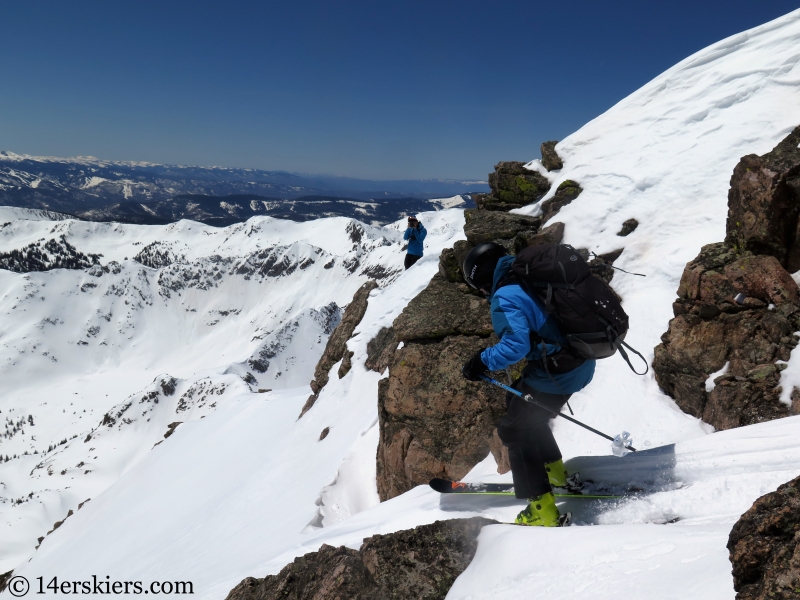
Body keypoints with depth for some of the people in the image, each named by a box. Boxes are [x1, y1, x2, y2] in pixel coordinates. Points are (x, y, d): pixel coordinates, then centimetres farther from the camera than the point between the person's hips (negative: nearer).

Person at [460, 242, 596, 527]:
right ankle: (555, 472, 37)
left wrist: (482, 361, -17)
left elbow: (516, 345, -28)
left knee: (514, 431, 4)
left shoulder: (505, 298, -19)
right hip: (581, 363, 10)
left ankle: (543, 511, 7)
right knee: (517, 400, 27)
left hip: (556, 375, -9)